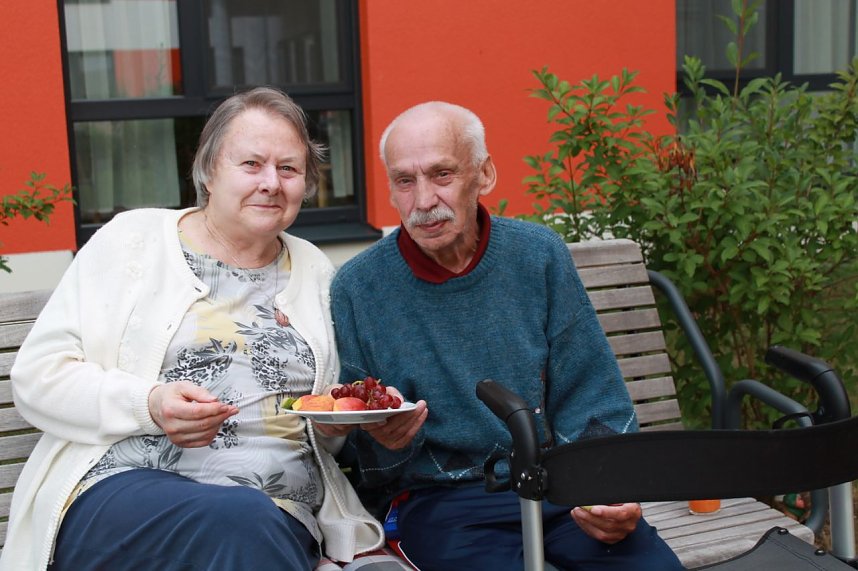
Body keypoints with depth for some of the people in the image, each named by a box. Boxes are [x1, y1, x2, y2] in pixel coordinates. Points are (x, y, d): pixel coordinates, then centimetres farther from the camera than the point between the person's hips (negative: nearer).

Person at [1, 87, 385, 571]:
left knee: (253, 526, -33)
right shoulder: (131, 240, 7)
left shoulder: (316, 272, 17)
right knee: (244, 517, -35)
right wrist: (147, 405, -14)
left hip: (285, 516, 3)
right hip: (117, 489, -2)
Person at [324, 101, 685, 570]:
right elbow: (359, 451, 4)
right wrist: (382, 441, -20)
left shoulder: (539, 257, 2)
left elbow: (590, 403, 5)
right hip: (437, 497, -2)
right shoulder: (357, 288, -2)